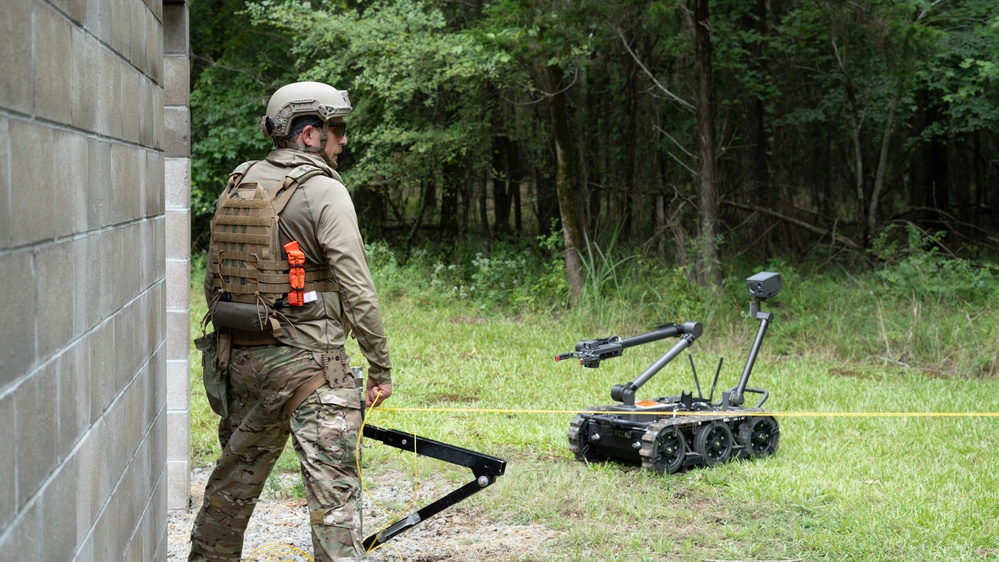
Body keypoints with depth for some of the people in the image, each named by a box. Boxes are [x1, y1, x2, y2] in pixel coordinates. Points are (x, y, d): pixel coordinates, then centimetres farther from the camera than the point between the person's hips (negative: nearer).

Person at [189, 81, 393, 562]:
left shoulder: (236, 187, 11)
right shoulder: (324, 192, -9)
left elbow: (212, 280, 16)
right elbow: (356, 289, -13)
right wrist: (380, 366, -7)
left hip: (242, 359, 7)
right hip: (308, 361, -7)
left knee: (234, 479, 19)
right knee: (333, 488, -5)